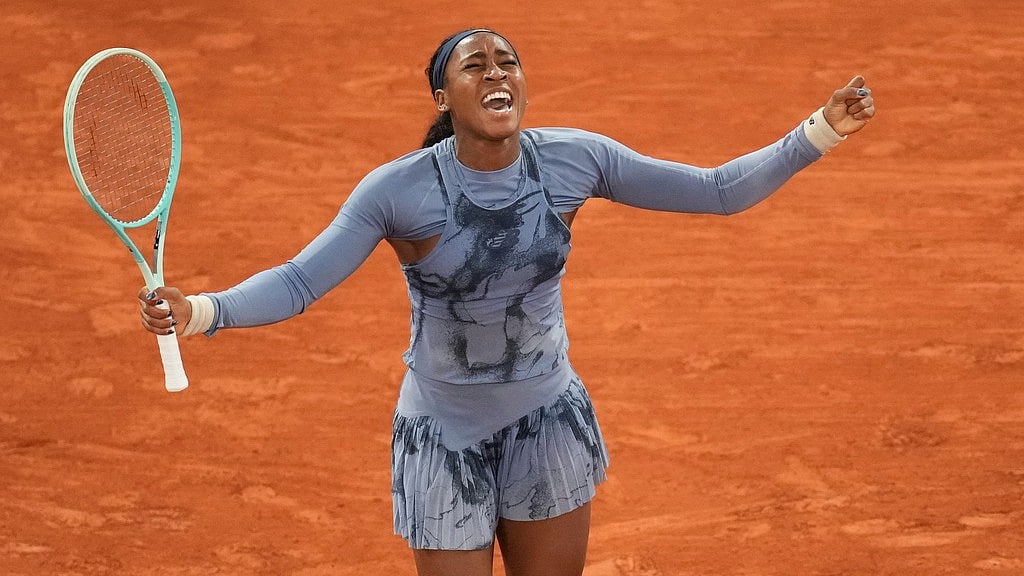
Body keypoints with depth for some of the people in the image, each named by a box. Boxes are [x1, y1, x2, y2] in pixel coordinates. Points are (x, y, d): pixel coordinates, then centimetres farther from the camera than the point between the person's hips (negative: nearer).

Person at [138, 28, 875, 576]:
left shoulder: (575, 160, -12)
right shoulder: (397, 190, -20)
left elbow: (718, 190, -7)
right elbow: (298, 282, -22)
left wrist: (821, 132, -15)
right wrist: (199, 311, -39)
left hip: (547, 419, 3)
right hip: (444, 434, -3)